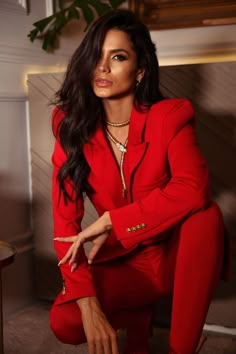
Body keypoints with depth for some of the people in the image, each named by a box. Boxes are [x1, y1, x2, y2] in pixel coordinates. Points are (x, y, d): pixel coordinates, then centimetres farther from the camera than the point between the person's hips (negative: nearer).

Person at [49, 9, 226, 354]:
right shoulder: (72, 126, -7)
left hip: (176, 252, -1)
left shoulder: (170, 115, -13)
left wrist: (108, 221, -30)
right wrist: (89, 306, -24)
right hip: (123, 261, 2)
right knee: (64, 322, -22)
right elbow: (65, 219, -13)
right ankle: (138, 311, 10)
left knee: (204, 213, -33)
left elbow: (194, 189, -32)